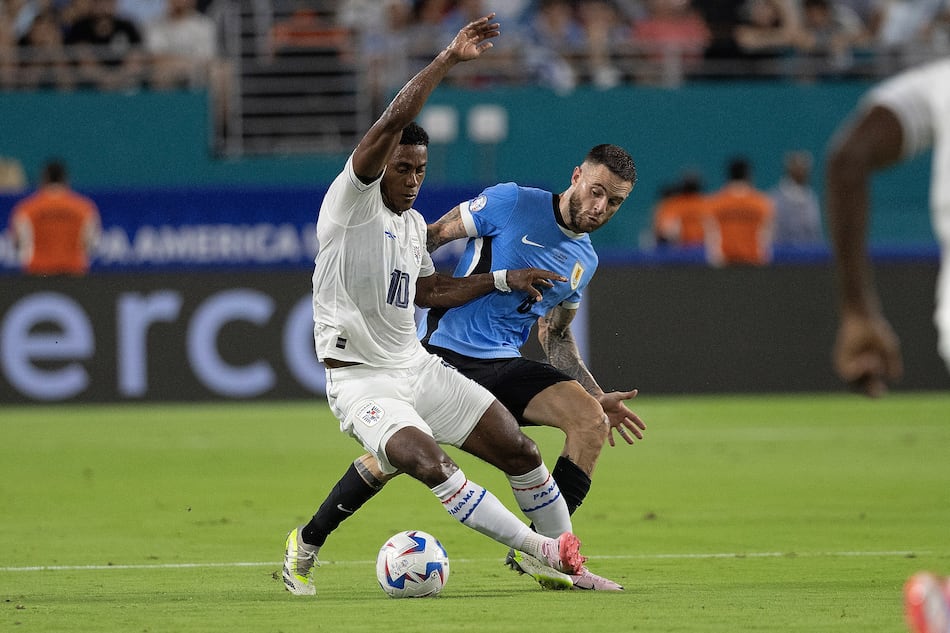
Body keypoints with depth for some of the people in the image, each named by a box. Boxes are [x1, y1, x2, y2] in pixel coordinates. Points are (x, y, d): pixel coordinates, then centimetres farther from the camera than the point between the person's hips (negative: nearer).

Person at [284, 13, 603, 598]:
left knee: (517, 446, 1)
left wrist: (502, 279, 19)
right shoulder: (352, 201, -12)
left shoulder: (413, 222, 12)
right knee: (430, 463, -29)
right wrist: (448, 60, -28)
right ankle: (543, 549, -24)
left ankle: (572, 562, 15)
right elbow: (392, 124, -25)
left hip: (418, 367, 8)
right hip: (360, 379, -8)